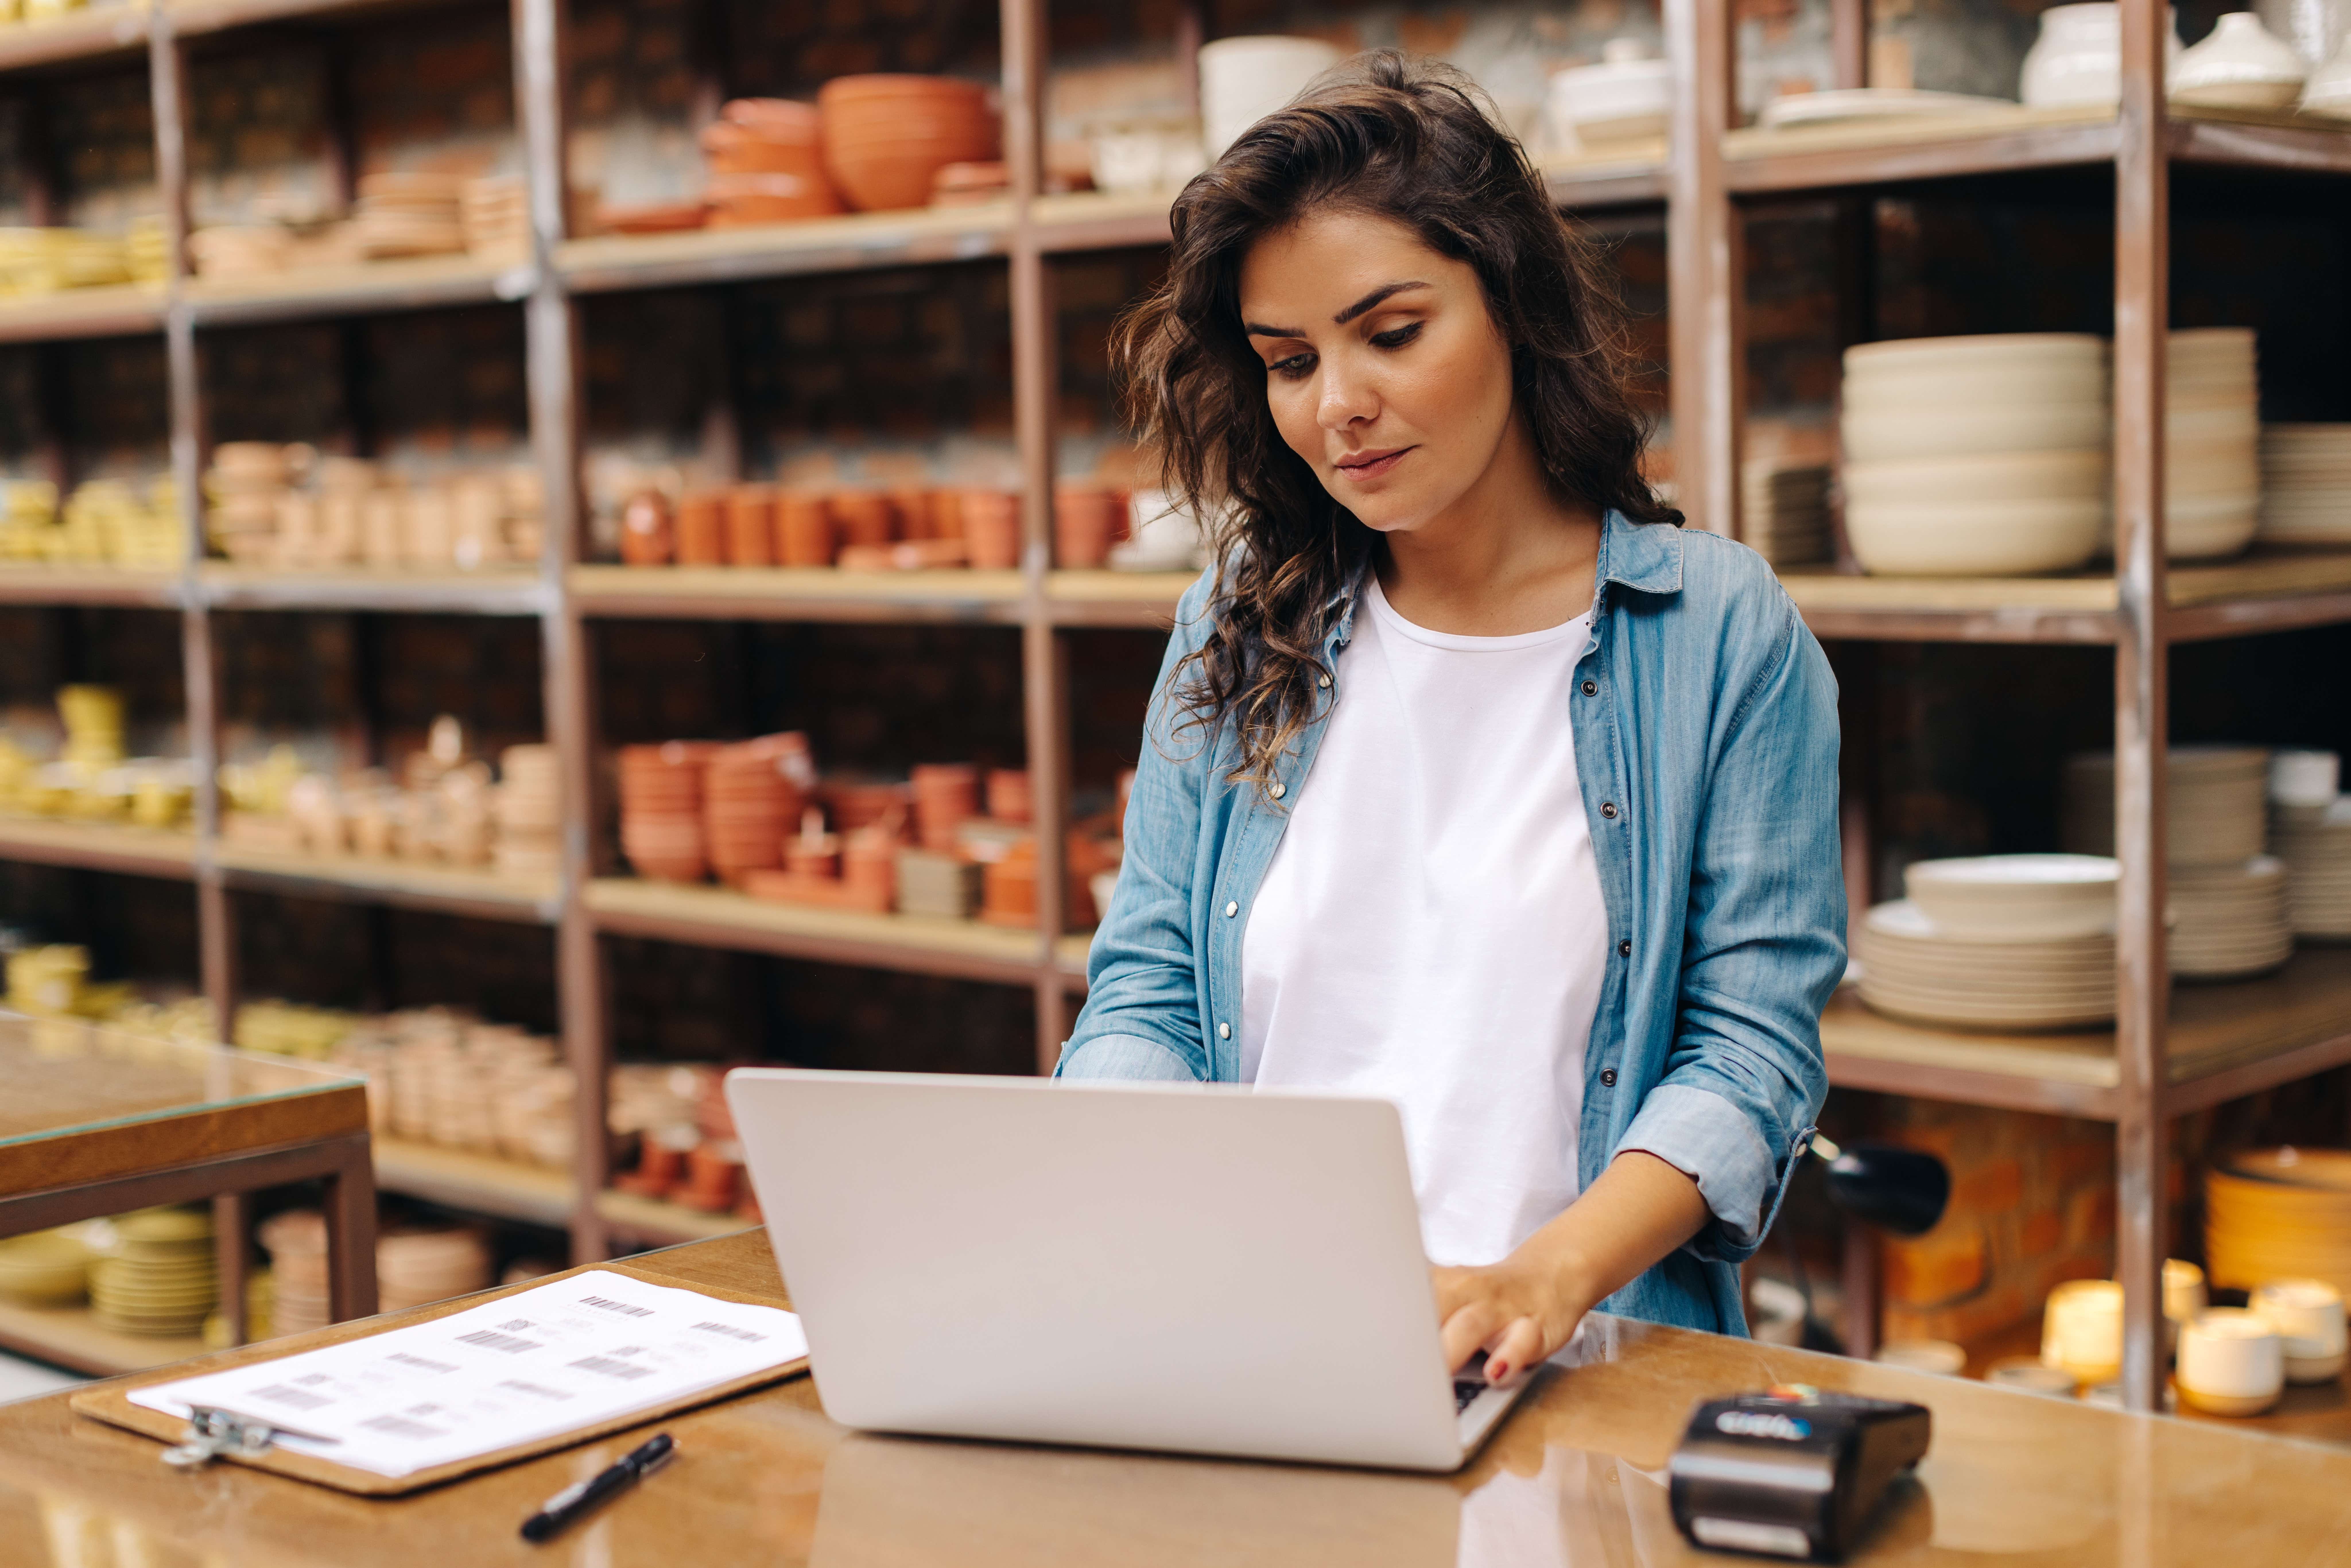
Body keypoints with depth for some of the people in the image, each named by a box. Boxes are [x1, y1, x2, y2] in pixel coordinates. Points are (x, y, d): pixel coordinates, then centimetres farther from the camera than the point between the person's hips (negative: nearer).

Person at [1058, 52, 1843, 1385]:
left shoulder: (1725, 637, 3)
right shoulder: (1234, 631, 14)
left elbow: (1753, 1043, -1)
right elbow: (1146, 997, 13)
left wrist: (1545, 1279, -19)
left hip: (1586, 1373, -3)